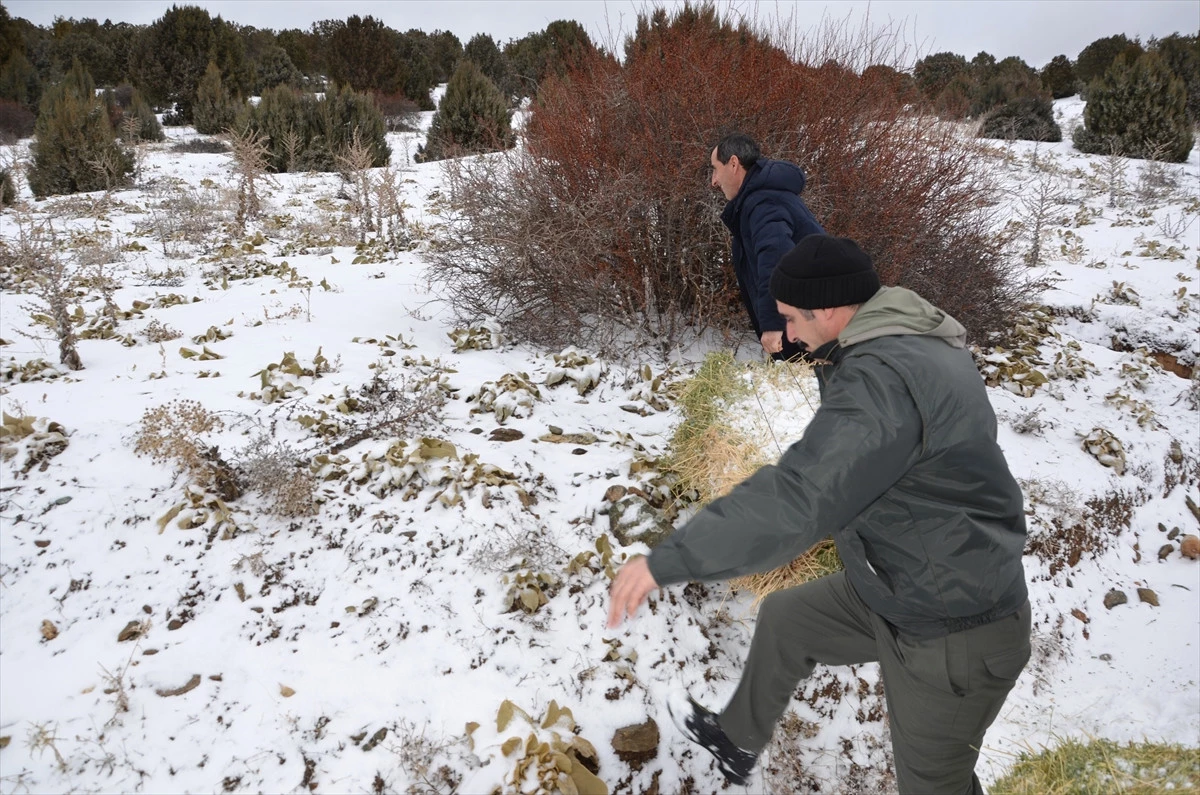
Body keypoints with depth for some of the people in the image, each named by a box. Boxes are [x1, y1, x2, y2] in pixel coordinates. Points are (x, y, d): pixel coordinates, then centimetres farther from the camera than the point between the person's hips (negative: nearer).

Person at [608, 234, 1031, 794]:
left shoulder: (883, 378, -31)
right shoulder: (917, 341, 0)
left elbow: (795, 500, -39)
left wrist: (668, 560, -33)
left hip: (952, 637, -10)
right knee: (782, 619, 21)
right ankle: (737, 742, 44)